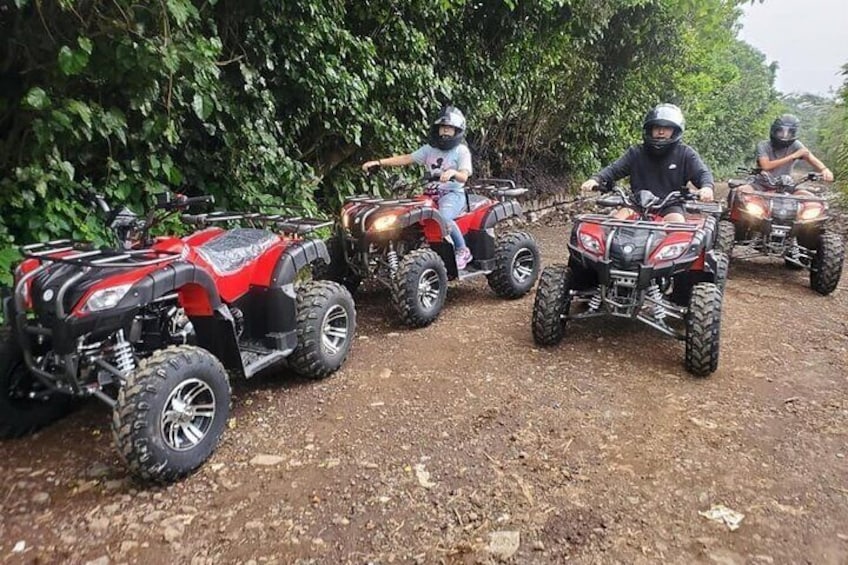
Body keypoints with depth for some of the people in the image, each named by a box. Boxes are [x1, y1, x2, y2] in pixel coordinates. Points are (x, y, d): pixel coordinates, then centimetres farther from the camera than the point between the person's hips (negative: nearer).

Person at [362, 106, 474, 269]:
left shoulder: (461, 151, 1)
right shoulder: (429, 149, 14)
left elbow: (463, 177, -12)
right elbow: (406, 159, 7)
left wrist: (453, 172, -37)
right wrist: (379, 162, -3)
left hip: (453, 193, -5)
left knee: (443, 218, -36)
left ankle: (463, 251, -13)